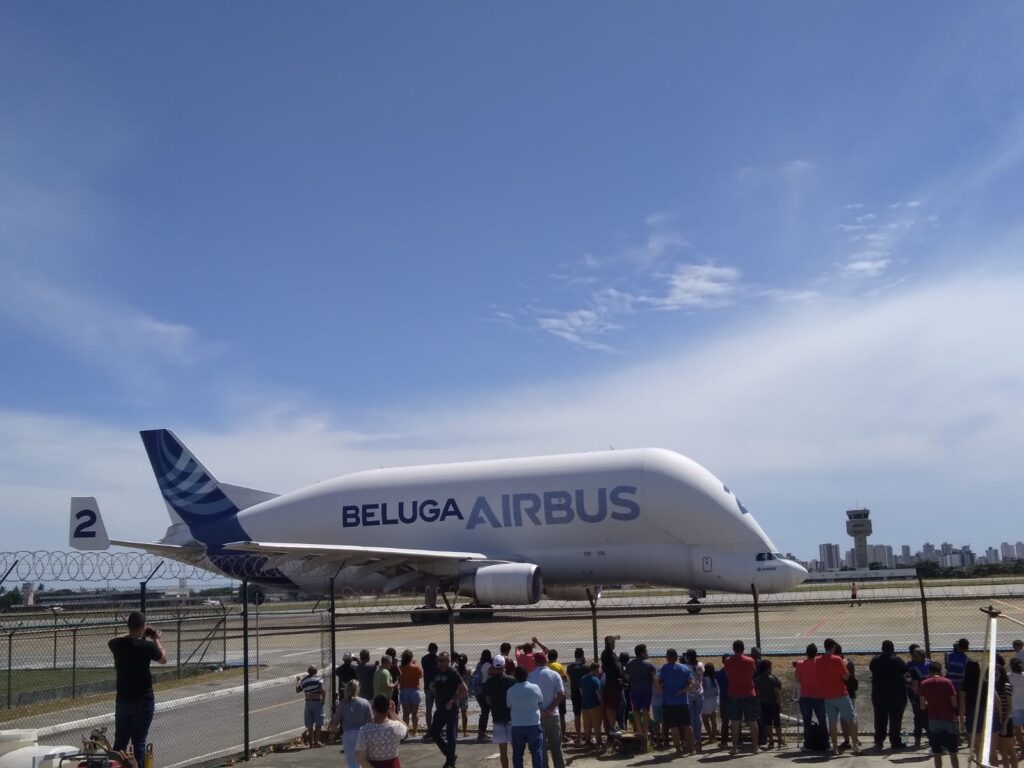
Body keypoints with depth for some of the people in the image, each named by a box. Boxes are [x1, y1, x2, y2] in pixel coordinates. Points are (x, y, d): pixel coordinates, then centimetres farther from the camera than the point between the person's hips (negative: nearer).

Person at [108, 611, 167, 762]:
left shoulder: (117, 644, -6)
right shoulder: (147, 646, -18)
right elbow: (163, 659, 1)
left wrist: (132, 633, 23)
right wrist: (156, 639, 12)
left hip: (122, 700, 4)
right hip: (143, 700, -4)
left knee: (120, 741, 15)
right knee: (139, 742, 3)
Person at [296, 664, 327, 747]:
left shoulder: (303, 680, 5)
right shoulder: (318, 678, -8)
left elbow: (297, 690, 18)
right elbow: (322, 690, -19)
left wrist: (297, 681, 32)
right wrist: (324, 698, -7)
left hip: (308, 702, 4)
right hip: (318, 702, -4)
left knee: (310, 725, 12)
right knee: (318, 724, 4)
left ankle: (311, 742, 17)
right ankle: (316, 741, 4)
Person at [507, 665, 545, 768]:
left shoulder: (510, 691, -7)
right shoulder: (535, 688, -9)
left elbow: (509, 706, 4)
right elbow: (541, 702, 5)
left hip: (517, 726, 1)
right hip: (533, 725, -1)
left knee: (517, 754, 10)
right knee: (537, 752, 7)